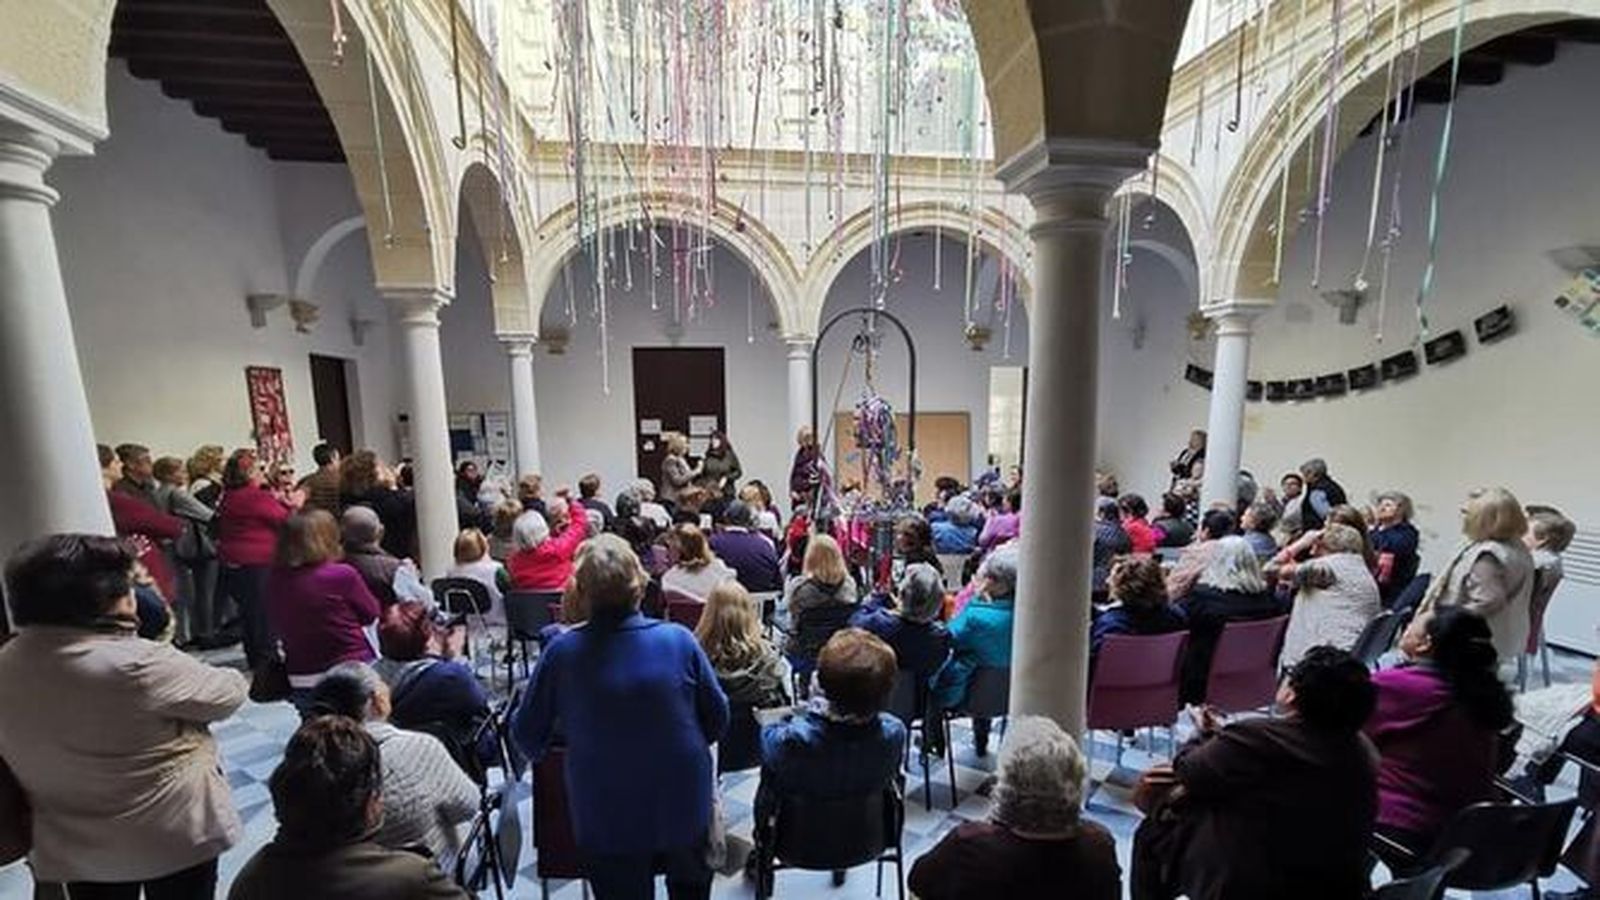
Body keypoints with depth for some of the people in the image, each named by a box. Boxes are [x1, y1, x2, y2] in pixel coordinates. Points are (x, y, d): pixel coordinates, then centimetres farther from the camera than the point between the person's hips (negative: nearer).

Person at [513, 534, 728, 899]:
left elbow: (527, 734, -4)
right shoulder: (679, 640, -18)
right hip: (684, 806, 1)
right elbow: (718, 718, -7)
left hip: (607, 820, 0)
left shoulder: (562, 652, -19)